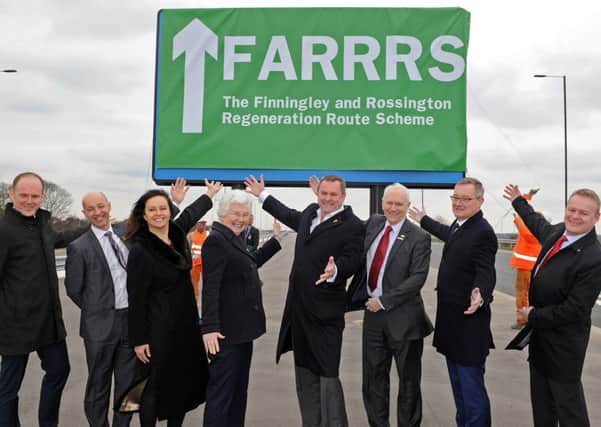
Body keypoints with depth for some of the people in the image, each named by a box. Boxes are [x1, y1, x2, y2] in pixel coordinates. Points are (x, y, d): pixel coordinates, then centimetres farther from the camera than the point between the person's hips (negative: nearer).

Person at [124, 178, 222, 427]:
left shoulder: (177, 233, 2)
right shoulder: (140, 250, -16)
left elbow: (191, 213, 25)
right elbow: (136, 298, -14)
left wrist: (210, 195, 41)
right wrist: (139, 340, -13)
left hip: (186, 323, 7)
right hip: (159, 329, -7)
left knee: (186, 383, 13)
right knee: (156, 386, 5)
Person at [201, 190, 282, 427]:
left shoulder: (233, 238, 12)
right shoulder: (216, 240, -17)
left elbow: (250, 263, 29)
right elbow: (210, 287, -24)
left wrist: (275, 239, 29)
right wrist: (210, 327, -30)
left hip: (242, 330, 10)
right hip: (226, 332, -10)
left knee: (238, 391, 20)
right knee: (220, 393, -1)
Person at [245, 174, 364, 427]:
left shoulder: (353, 226, -11)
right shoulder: (311, 212, 10)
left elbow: (351, 261, -18)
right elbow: (292, 217, 30)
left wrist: (335, 271, -39)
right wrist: (262, 195, 38)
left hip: (325, 311, -8)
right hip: (299, 307, 8)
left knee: (327, 376, -6)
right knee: (304, 375, 17)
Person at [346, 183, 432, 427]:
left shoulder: (418, 237, -10)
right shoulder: (373, 223, 6)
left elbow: (418, 278, -17)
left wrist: (384, 301, -17)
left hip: (402, 316, -5)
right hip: (372, 311, 5)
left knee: (409, 379, 10)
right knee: (373, 377, 13)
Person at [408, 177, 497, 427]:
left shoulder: (482, 232, -17)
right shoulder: (459, 225, 10)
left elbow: (486, 273, -24)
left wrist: (480, 296, -45)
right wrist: (424, 220, 47)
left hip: (469, 320, -10)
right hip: (451, 317, 10)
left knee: (471, 386, -4)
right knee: (458, 384, 20)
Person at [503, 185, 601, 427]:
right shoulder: (557, 232, -1)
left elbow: (573, 310, -25)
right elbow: (539, 224, 25)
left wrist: (533, 316, -14)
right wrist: (518, 202, 38)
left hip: (562, 343, -8)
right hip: (540, 334, 8)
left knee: (567, 402, 6)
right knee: (541, 403, 22)